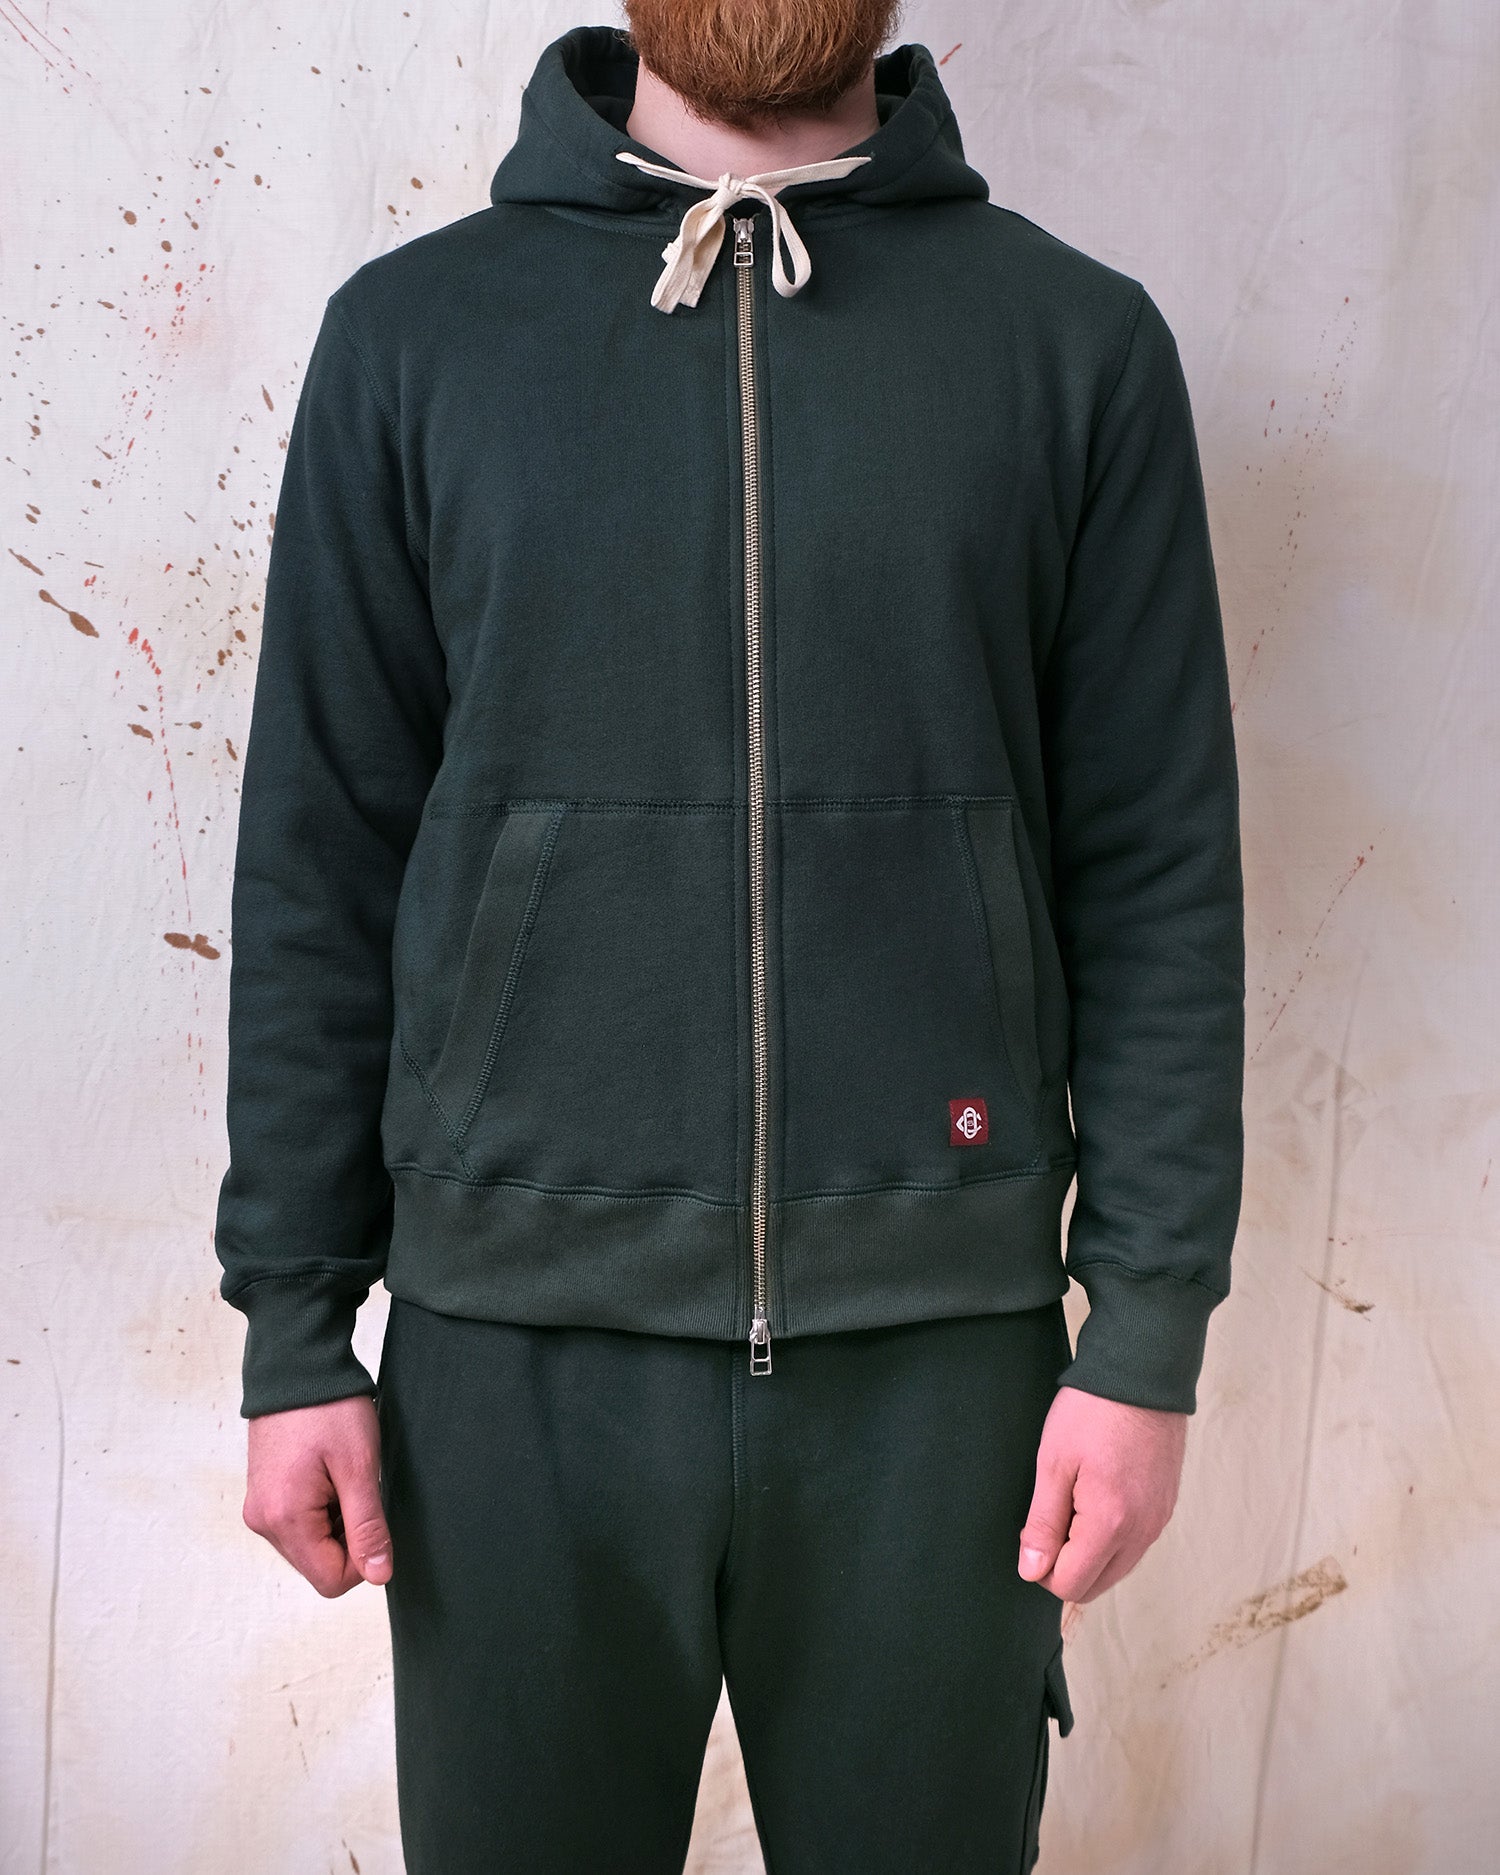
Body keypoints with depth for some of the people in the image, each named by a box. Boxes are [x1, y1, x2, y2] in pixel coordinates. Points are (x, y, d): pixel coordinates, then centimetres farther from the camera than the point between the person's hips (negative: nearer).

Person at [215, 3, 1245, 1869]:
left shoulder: (1079, 339, 3)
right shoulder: (411, 333, 4)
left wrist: (1150, 1330, -3)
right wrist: (294, 1325, 1)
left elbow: (1158, 868, 1)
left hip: (938, 1344, 0)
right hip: (515, 1346, 1)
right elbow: (319, 860, 3)